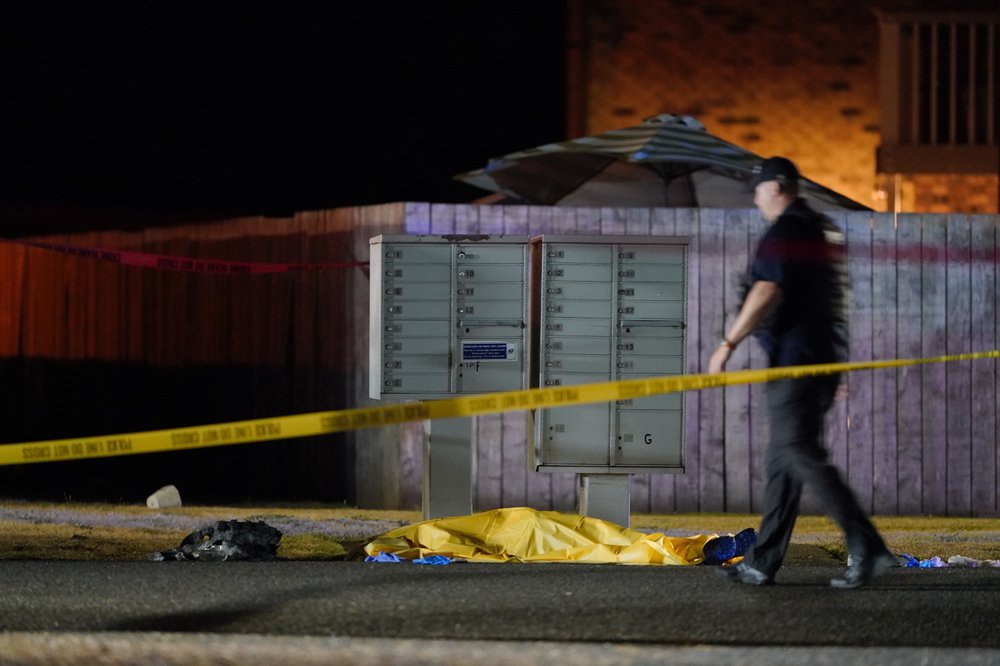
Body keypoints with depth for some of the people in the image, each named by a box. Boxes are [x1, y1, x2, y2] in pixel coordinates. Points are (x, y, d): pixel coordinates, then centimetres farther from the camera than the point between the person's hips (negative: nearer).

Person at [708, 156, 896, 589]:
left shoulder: (784, 233, -12)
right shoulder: (826, 231, 17)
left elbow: (767, 293, -22)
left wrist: (729, 343, -19)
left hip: (794, 359, -10)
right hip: (826, 358, 10)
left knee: (802, 455, -11)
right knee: (784, 457, 11)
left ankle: (866, 548, -18)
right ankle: (764, 562, 12)